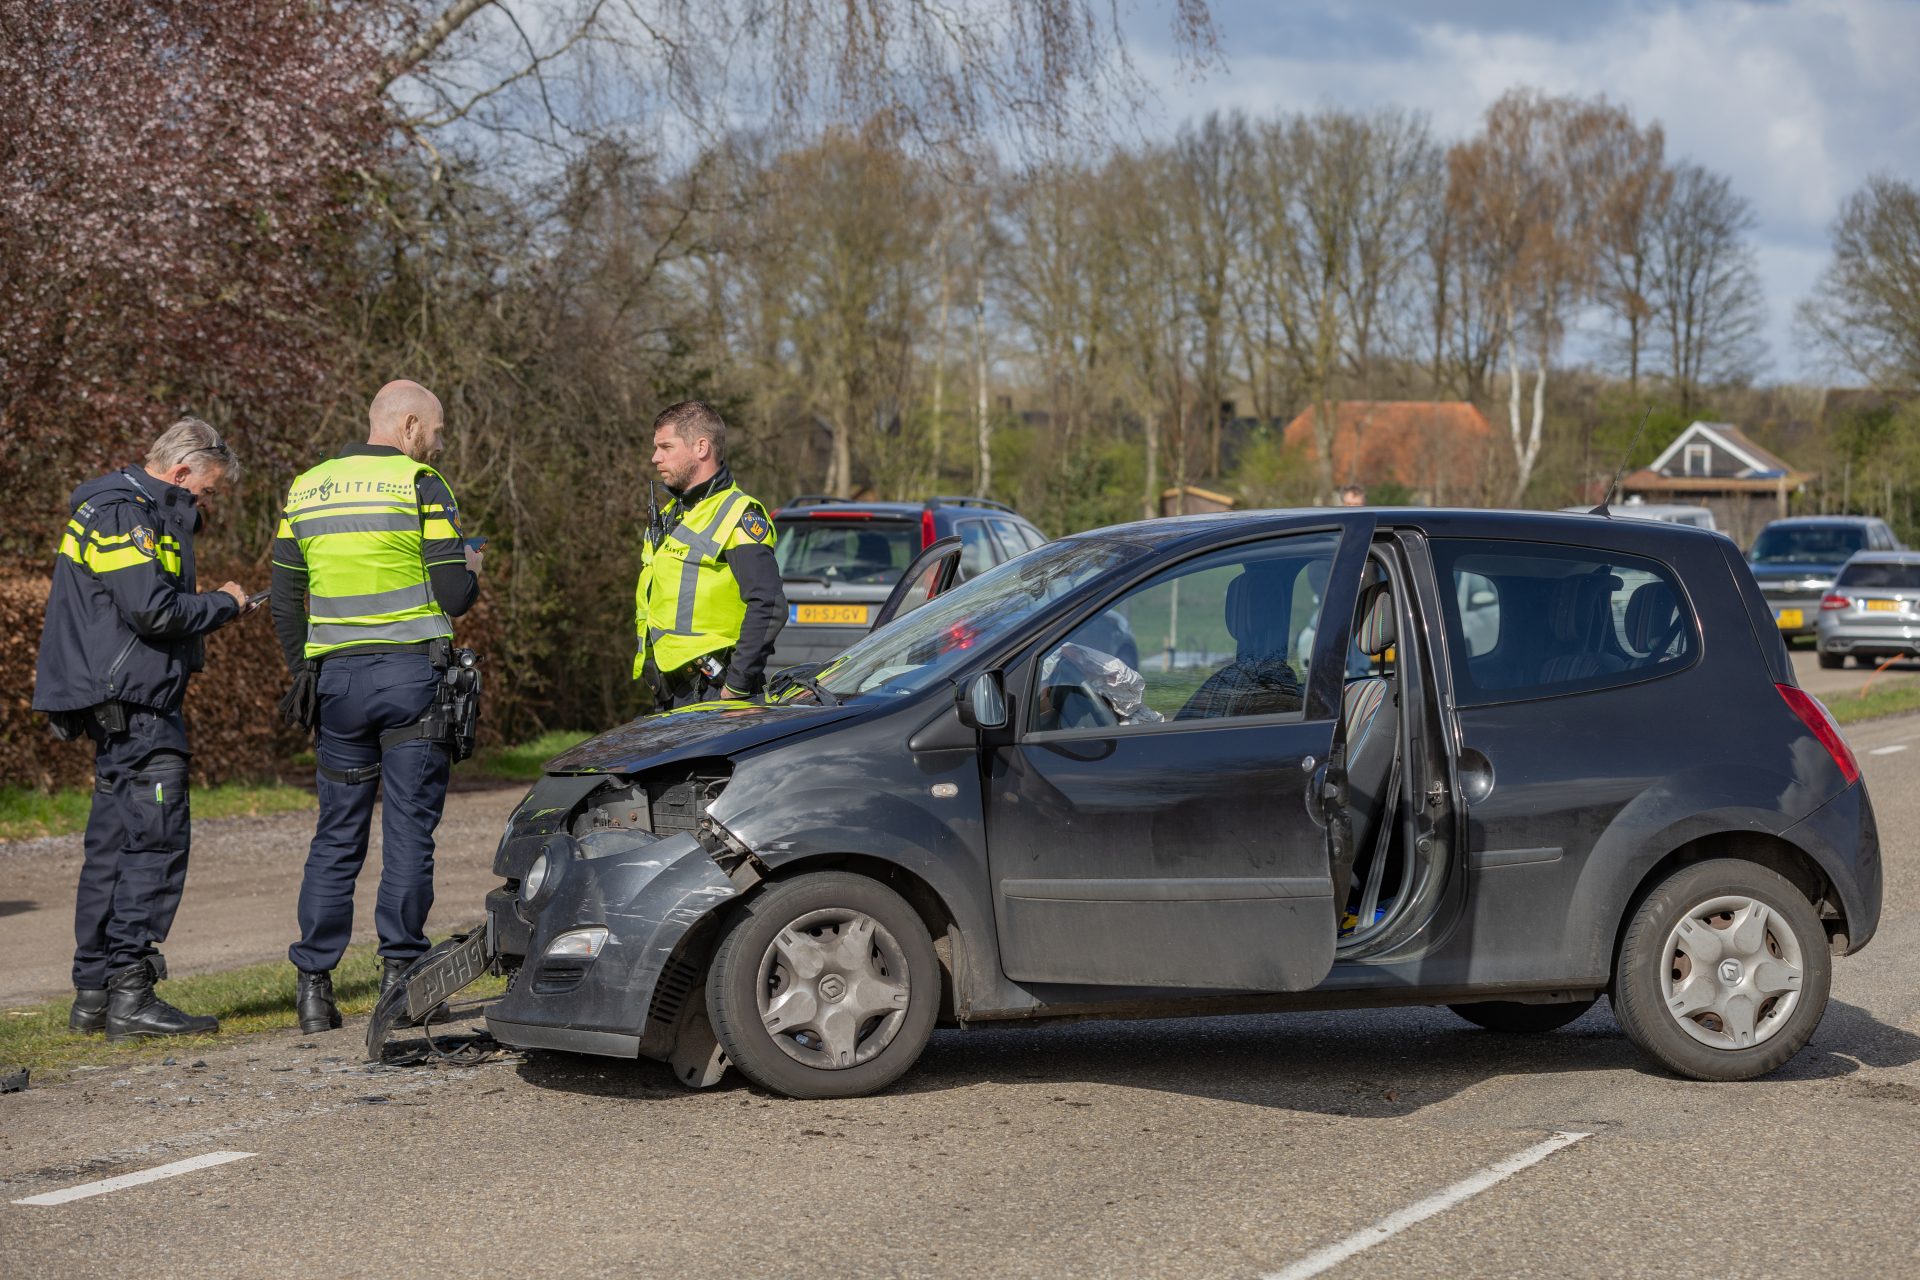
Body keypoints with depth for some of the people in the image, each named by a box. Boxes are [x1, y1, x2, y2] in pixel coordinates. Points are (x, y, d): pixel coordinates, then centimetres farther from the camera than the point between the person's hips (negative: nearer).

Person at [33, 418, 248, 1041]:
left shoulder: (138, 511, 21)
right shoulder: (124, 513, -12)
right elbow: (153, 610, -20)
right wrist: (223, 603, -7)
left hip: (121, 707, 11)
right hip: (133, 705, -11)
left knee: (115, 845, 12)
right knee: (156, 840, -11)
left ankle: (93, 992, 16)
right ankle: (129, 993, -12)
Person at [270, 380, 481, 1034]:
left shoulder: (306, 490, 11)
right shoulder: (420, 485, -5)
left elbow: (286, 598, 13)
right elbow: (454, 594, -9)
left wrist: (303, 675, 20)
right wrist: (470, 572, 13)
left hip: (335, 678, 4)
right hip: (412, 672, -4)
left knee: (336, 835, 9)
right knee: (408, 829, 1)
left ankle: (314, 985, 6)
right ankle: (399, 973, 0)